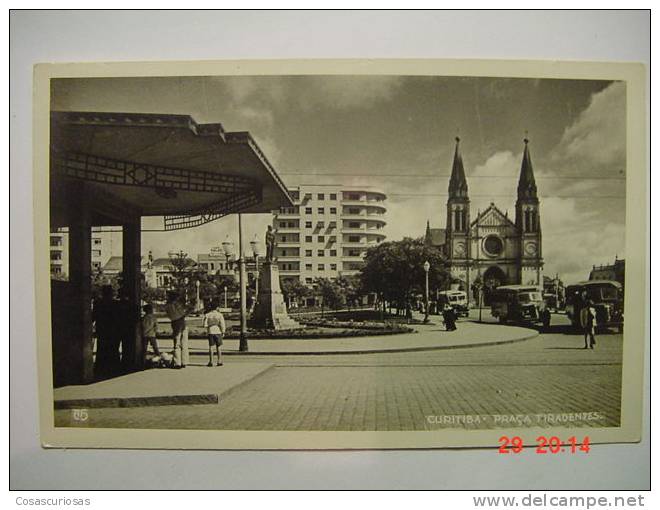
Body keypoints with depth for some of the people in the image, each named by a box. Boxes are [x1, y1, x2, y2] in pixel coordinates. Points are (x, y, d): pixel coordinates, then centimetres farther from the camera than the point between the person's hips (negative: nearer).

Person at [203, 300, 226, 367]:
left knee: (211, 347, 5)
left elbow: (205, 325, -3)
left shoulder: (207, 315, 1)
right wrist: (223, 332, 1)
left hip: (210, 332, 1)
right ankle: (219, 361, 8)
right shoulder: (220, 315, -4)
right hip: (218, 332, -1)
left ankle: (211, 361, 2)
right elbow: (222, 324, -7)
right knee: (218, 347, 8)